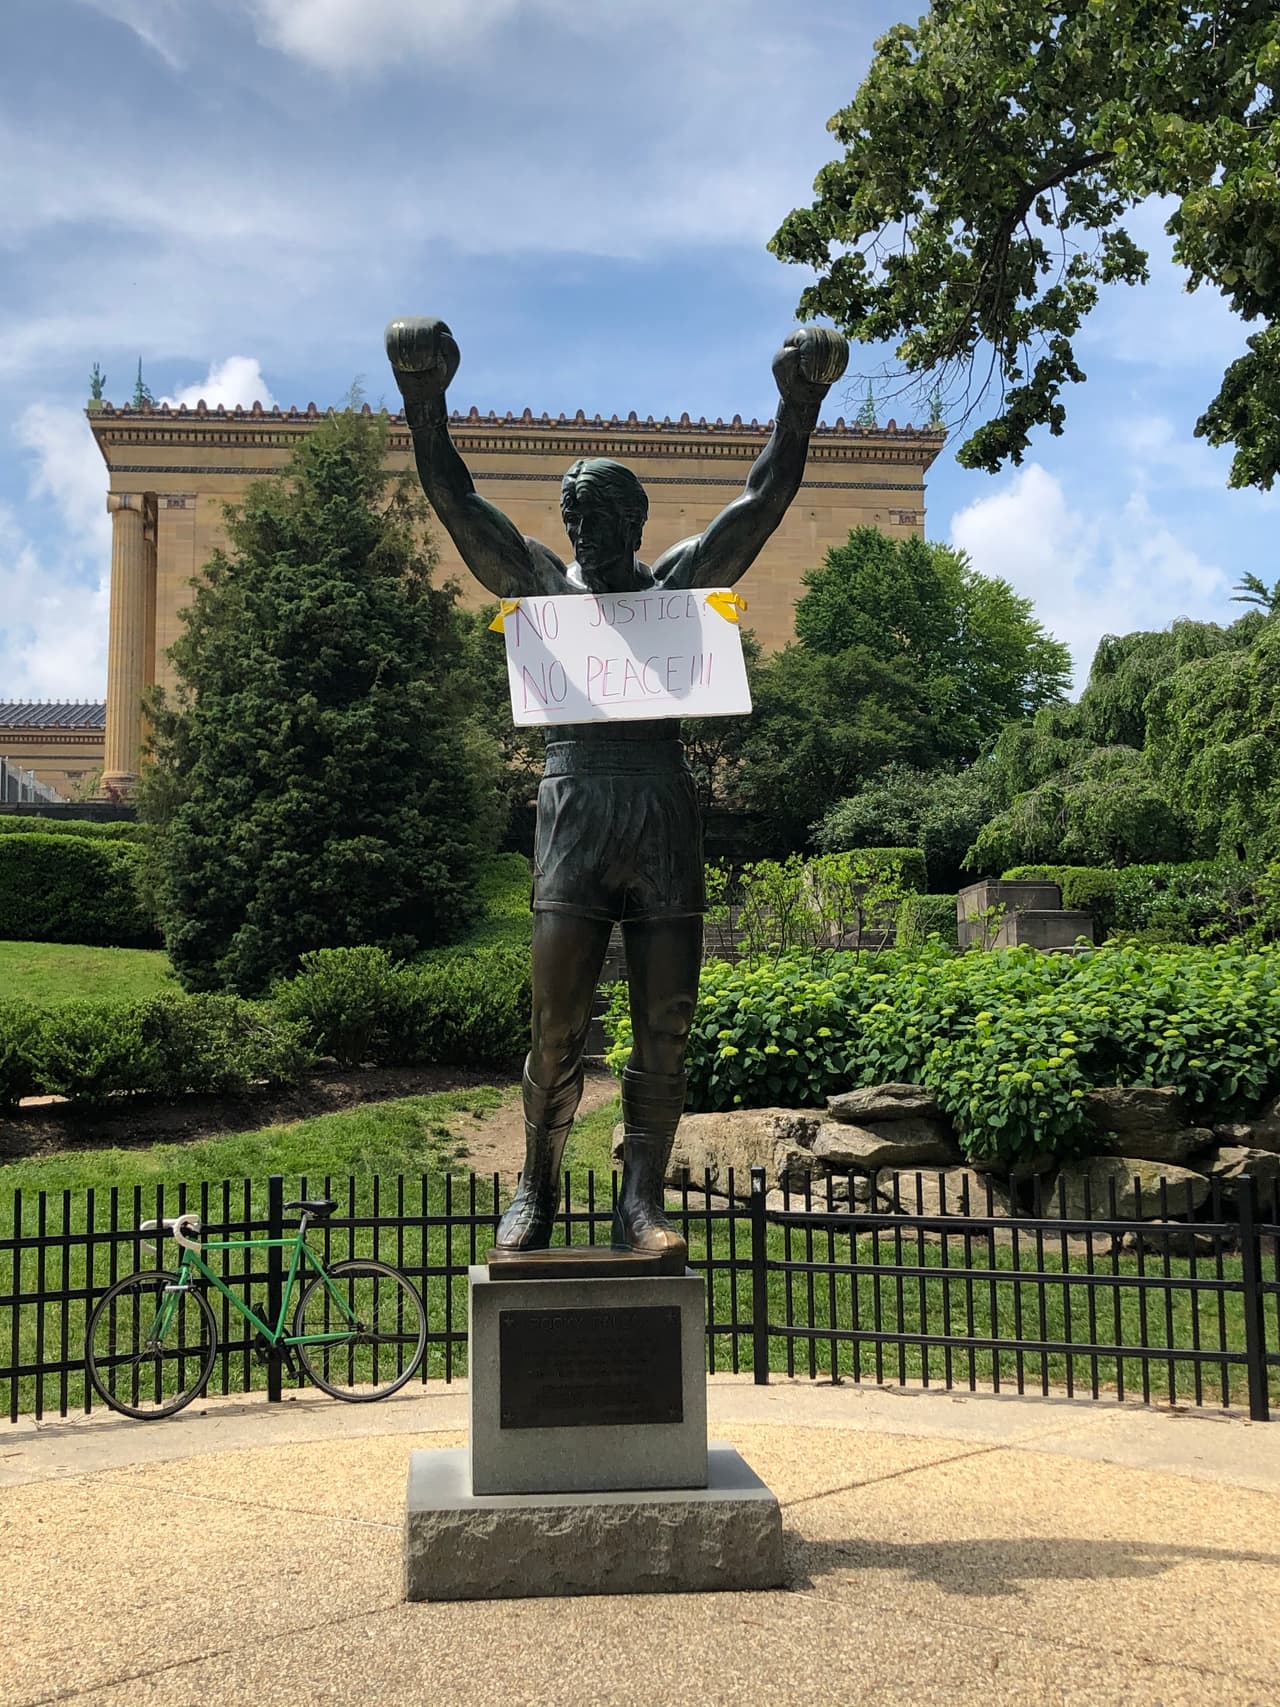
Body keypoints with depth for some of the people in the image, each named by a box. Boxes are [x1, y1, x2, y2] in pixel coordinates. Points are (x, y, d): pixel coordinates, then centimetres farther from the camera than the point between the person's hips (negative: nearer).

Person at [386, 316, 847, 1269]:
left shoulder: (677, 583, 16)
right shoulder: (543, 583, 15)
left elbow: (767, 497, 11)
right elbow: (454, 497, 8)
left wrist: (801, 401, -1)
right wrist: (425, 399, -4)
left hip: (665, 811, 2)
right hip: (575, 806, -1)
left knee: (666, 1025, -2)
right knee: (558, 1024, -5)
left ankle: (642, 1202, 5)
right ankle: (537, 1191, 10)